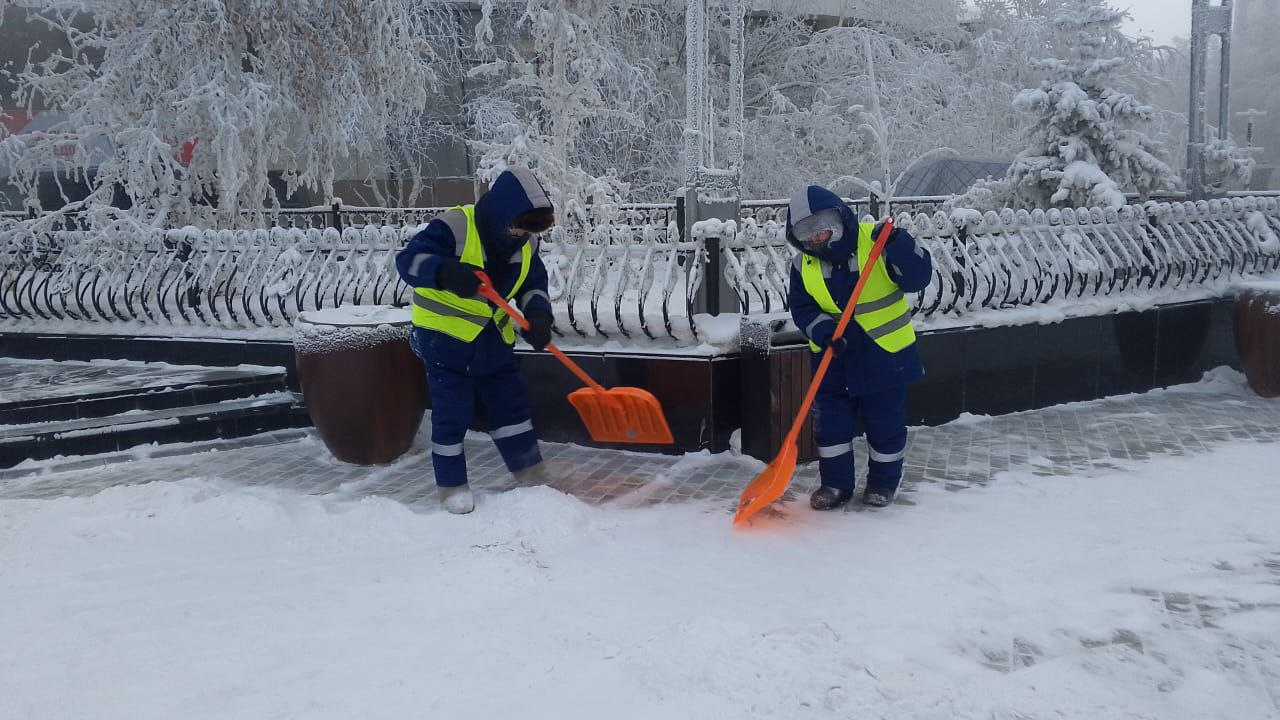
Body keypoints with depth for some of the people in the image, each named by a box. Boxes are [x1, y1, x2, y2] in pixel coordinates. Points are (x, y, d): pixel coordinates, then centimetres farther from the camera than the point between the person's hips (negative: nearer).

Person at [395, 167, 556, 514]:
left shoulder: (526, 242, -2)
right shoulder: (455, 227, -24)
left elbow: (533, 284, 5)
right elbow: (409, 260, -32)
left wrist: (537, 315, -17)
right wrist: (445, 272, -53)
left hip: (493, 338, 6)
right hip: (445, 337, -6)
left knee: (511, 404, 13)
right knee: (452, 413, -2)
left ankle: (532, 474, 27)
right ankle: (452, 484, 15)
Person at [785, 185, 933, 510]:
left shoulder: (876, 242, -14)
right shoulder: (803, 266, -3)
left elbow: (918, 277, -18)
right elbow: (802, 309, -1)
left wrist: (898, 245, -34)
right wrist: (823, 331, -20)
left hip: (886, 356, -3)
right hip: (835, 358, 3)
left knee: (885, 424, 9)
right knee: (830, 423, 7)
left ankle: (884, 481, 28)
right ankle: (835, 482, 24)